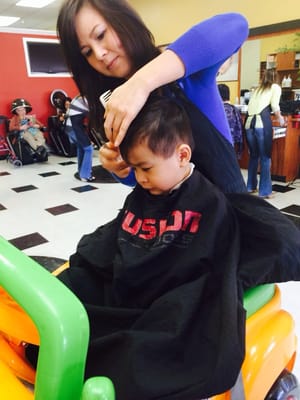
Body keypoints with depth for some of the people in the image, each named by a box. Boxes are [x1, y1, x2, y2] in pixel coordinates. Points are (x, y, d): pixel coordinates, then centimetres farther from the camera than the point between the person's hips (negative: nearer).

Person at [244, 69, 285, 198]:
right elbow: (275, 106, -1)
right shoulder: (275, 87, 13)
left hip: (249, 123, 5)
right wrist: (280, 118, 15)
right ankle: (265, 191, 6)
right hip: (262, 123, -5)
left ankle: (251, 186, 24)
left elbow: (250, 106, 18)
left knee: (253, 156, 18)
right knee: (265, 157, 2)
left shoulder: (257, 89, 27)